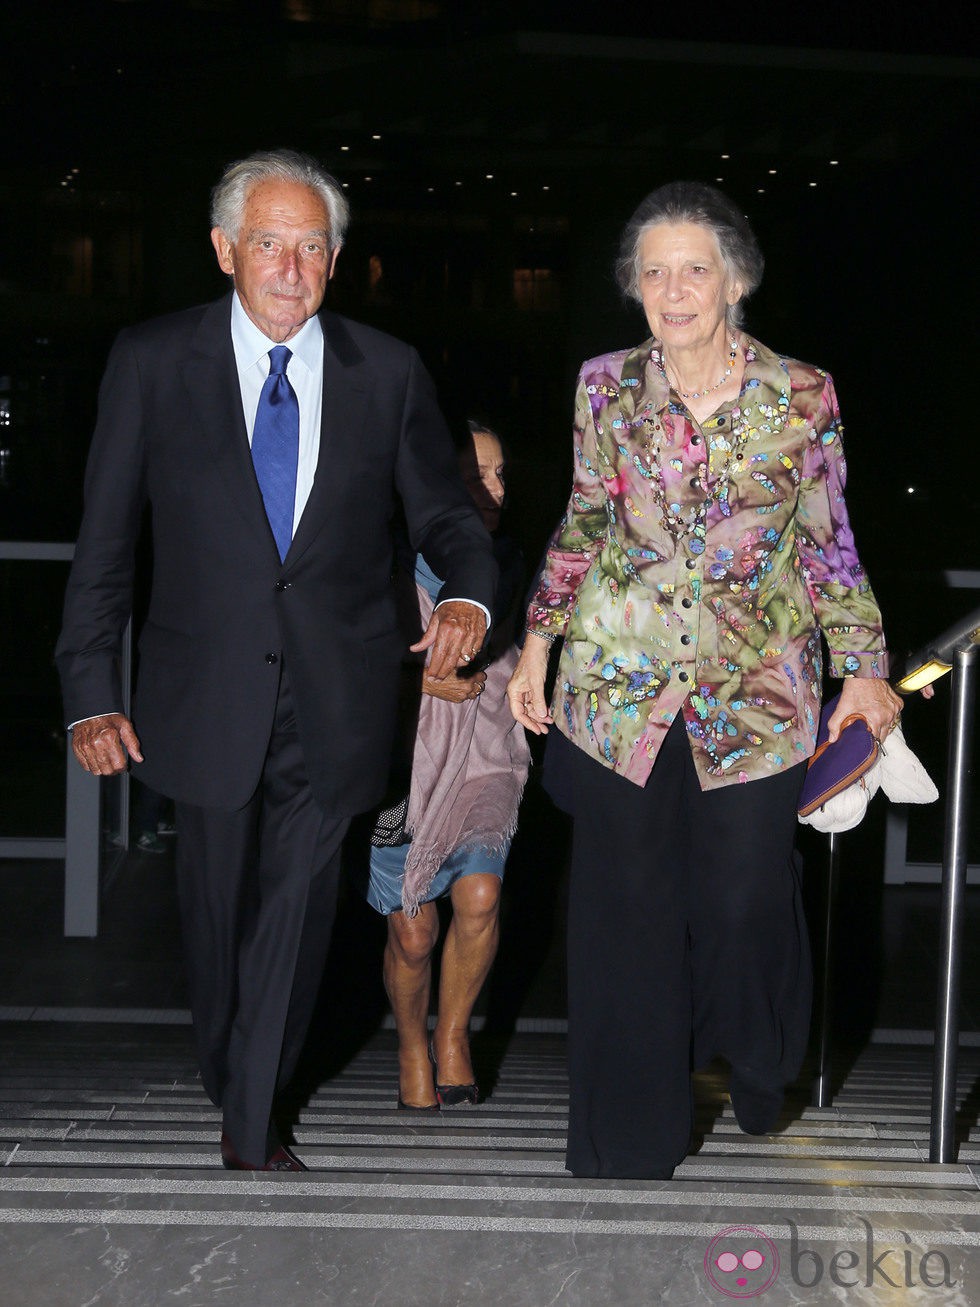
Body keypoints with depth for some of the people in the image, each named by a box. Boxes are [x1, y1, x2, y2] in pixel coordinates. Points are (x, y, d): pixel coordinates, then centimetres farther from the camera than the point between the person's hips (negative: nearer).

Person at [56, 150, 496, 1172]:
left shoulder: (387, 373, 0)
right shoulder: (153, 362, -3)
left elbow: (443, 510, 7)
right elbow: (103, 541, -1)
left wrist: (469, 592, -17)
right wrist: (91, 692, -5)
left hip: (334, 696, 0)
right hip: (209, 692, 0)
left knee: (296, 904, 2)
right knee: (216, 904, 16)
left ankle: (252, 1123, 17)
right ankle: (226, 1077, 41)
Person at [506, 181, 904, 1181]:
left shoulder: (801, 394, -2)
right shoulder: (606, 386, 2)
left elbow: (827, 541, 5)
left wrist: (861, 665, 1)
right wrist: (538, 644, 9)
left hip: (757, 689, -1)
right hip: (619, 684, 1)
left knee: (744, 898, 3)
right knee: (626, 904, 5)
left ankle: (756, 1067, 37)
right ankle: (629, 1142, 22)